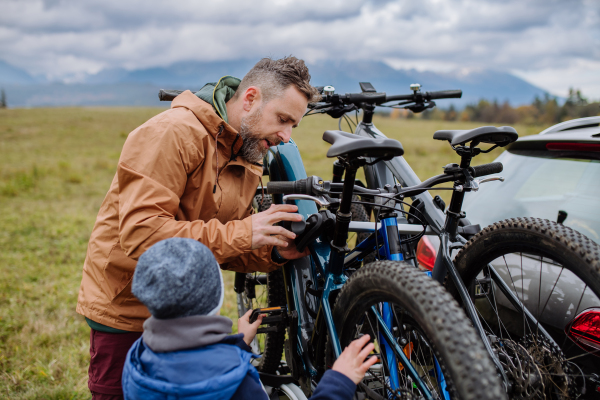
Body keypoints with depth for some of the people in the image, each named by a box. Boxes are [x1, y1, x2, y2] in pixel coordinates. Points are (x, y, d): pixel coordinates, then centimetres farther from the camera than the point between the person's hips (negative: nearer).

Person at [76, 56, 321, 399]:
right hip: (126, 309, -7)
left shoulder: (250, 161, 5)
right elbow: (140, 233, -31)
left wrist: (275, 253, -11)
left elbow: (224, 248, 9)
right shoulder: (174, 133, -22)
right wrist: (239, 233, -31)